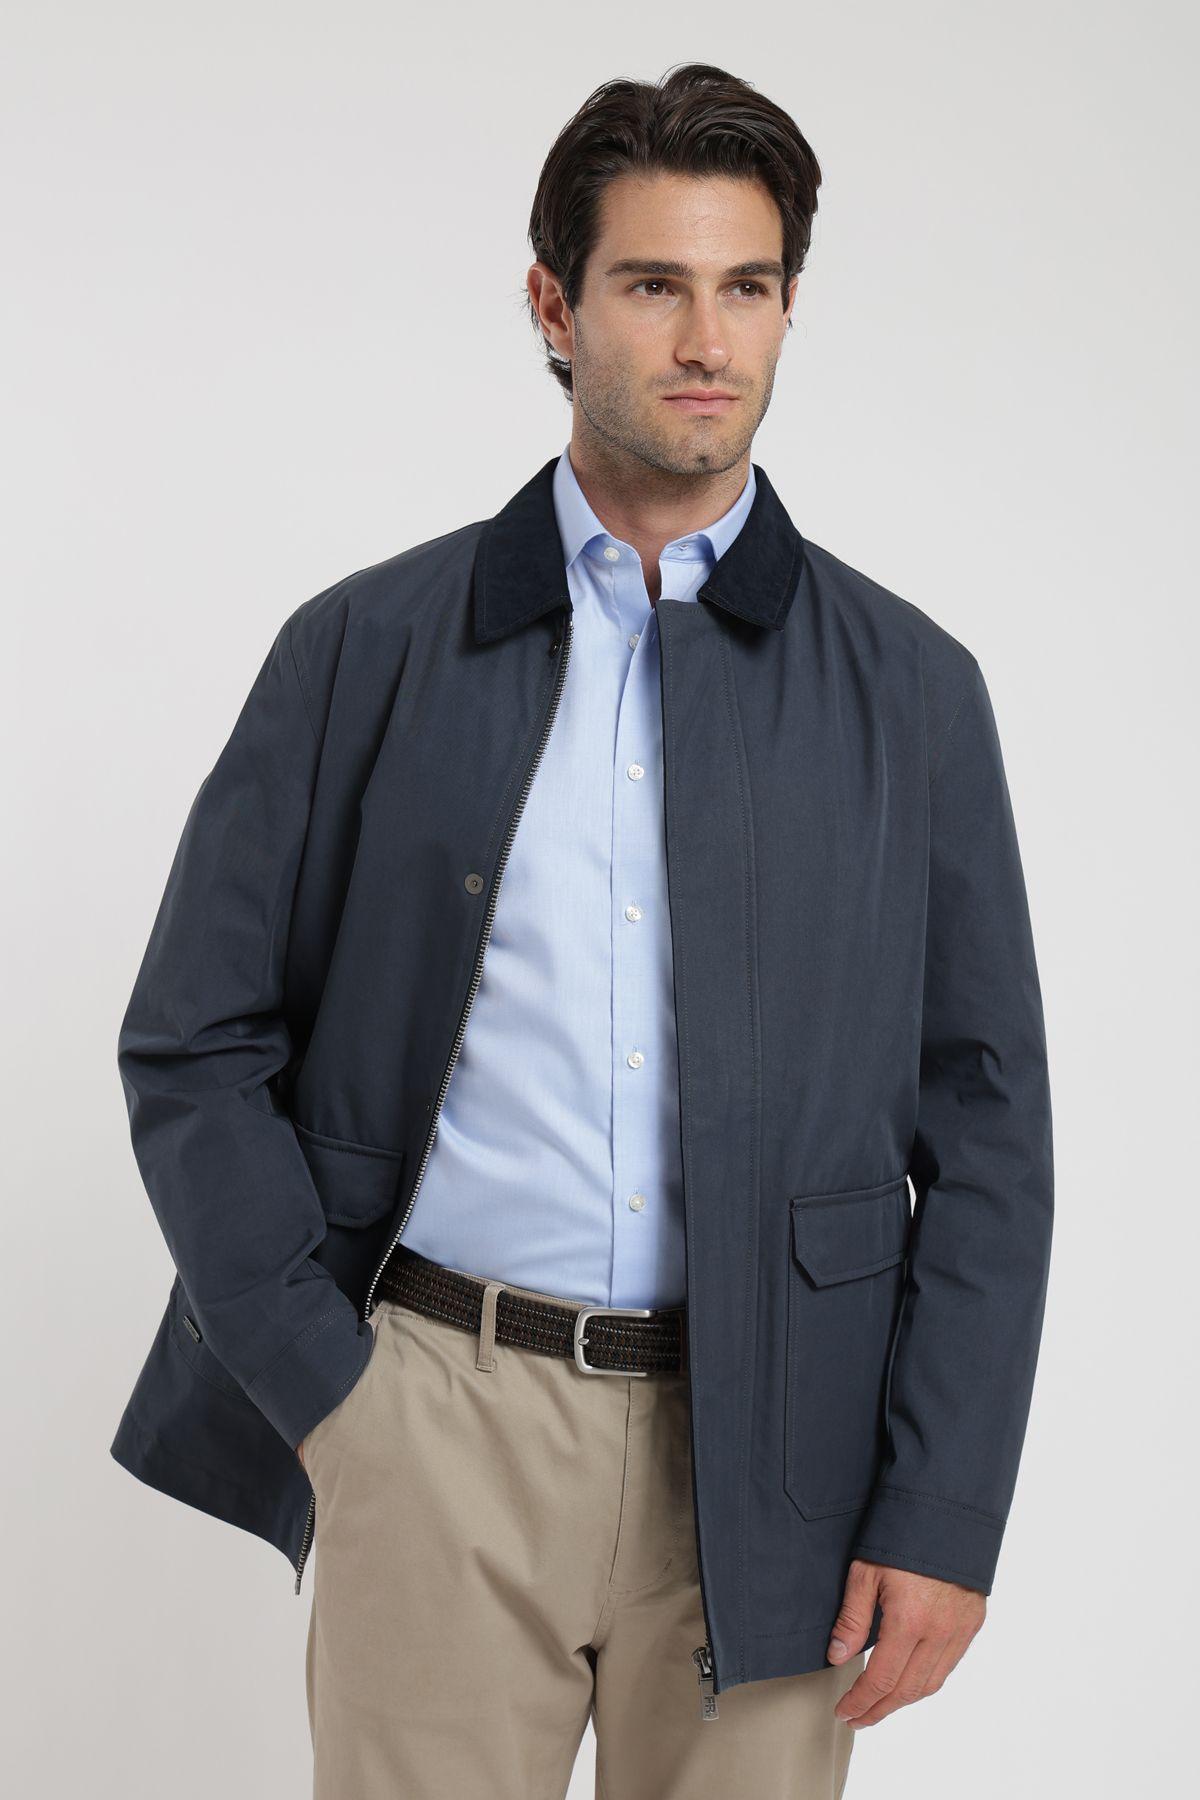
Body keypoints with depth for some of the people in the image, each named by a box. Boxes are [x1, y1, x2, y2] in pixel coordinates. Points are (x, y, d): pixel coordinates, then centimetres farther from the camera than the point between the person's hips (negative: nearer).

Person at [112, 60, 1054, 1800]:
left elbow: (987, 1131, 4)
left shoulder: (909, 686, 5)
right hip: (437, 1416, 0)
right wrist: (322, 1390, -3)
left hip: (769, 1458, 1)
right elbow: (194, 1045, 5)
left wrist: (942, 1515, -2)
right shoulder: (369, 647, 3)